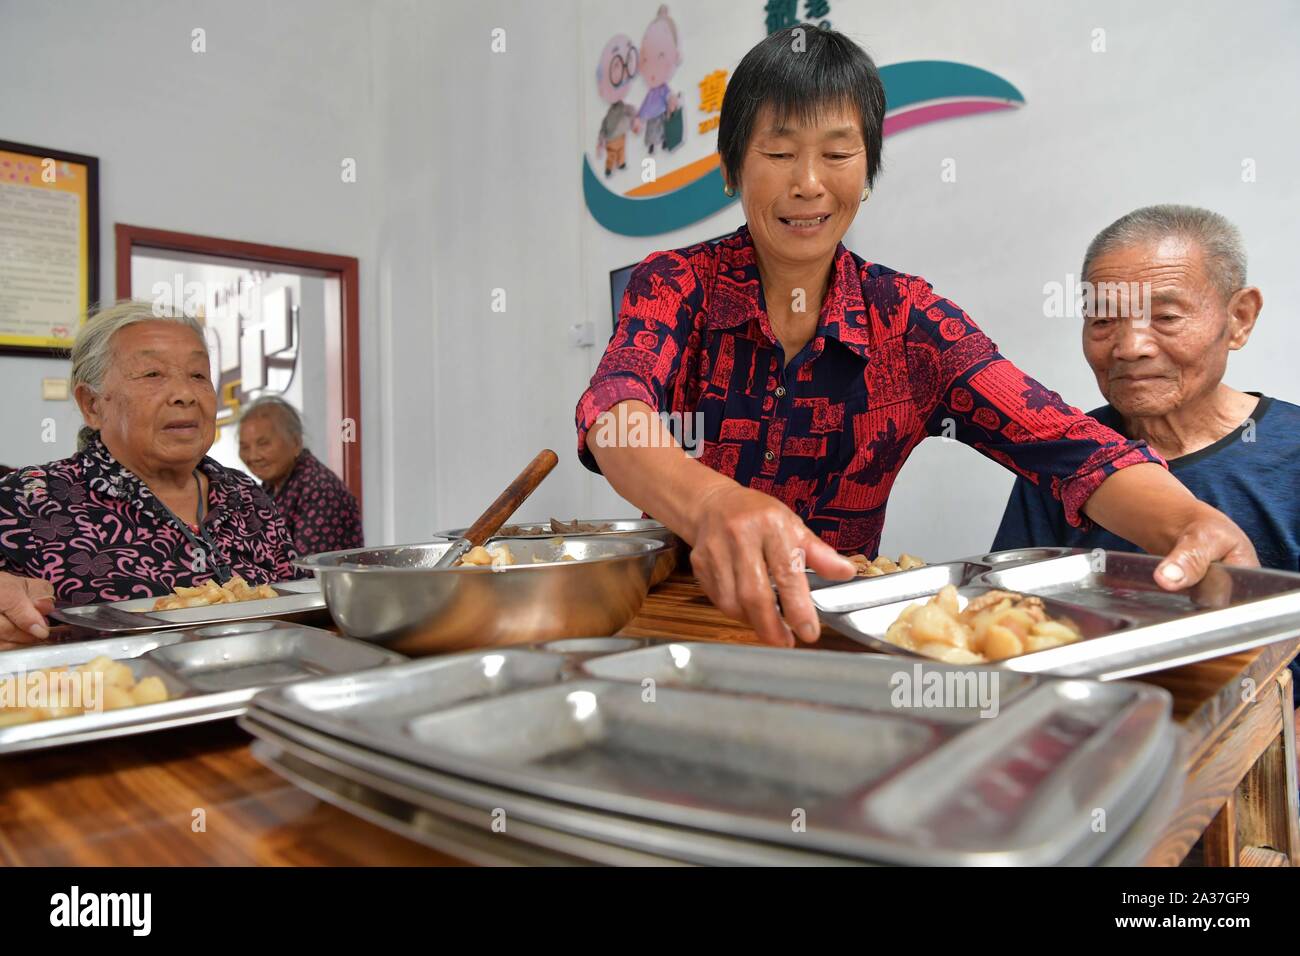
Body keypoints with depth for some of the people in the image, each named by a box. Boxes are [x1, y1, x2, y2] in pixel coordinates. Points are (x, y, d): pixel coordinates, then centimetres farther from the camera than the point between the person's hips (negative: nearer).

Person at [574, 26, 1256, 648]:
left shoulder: (905, 319, -4)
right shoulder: (676, 285, -6)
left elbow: (1066, 443, -15)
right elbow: (613, 412, -27)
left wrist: (1192, 523, -37)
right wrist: (714, 506, -49)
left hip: (836, 625, 1)